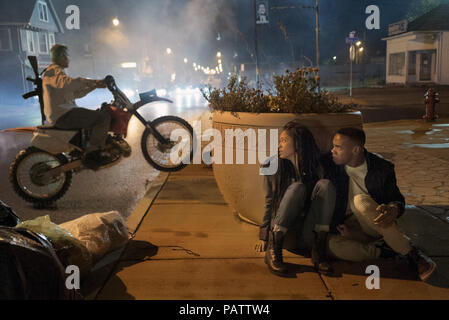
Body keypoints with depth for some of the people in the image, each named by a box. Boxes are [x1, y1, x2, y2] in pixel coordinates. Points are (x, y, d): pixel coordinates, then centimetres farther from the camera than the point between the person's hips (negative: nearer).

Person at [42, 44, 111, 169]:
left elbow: (76, 93, 24)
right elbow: (67, 83, -31)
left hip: (62, 113, 11)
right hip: (62, 115, -11)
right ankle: (92, 153, -22)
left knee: (97, 115, 27)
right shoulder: (54, 71, -7)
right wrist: (92, 82, -32)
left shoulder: (58, 71, 27)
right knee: (104, 118, -22)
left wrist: (94, 86, 13)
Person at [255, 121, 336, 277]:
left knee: (325, 184, -20)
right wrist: (263, 236, -1)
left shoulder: (316, 168, 2)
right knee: (297, 187, -27)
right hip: (281, 230, -1)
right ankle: (273, 249, -29)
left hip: (308, 235, 1)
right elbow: (269, 203, 3)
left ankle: (318, 249, -25)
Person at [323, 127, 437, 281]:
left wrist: (393, 210, -28)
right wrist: (335, 226, -12)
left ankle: (411, 252, -27)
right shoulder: (331, 164, -6)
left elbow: (398, 199, -2)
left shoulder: (382, 168, -9)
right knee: (332, 245, -33)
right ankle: (387, 251, -23)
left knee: (361, 200, -35)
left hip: (377, 224, -1)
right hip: (349, 226, 1)